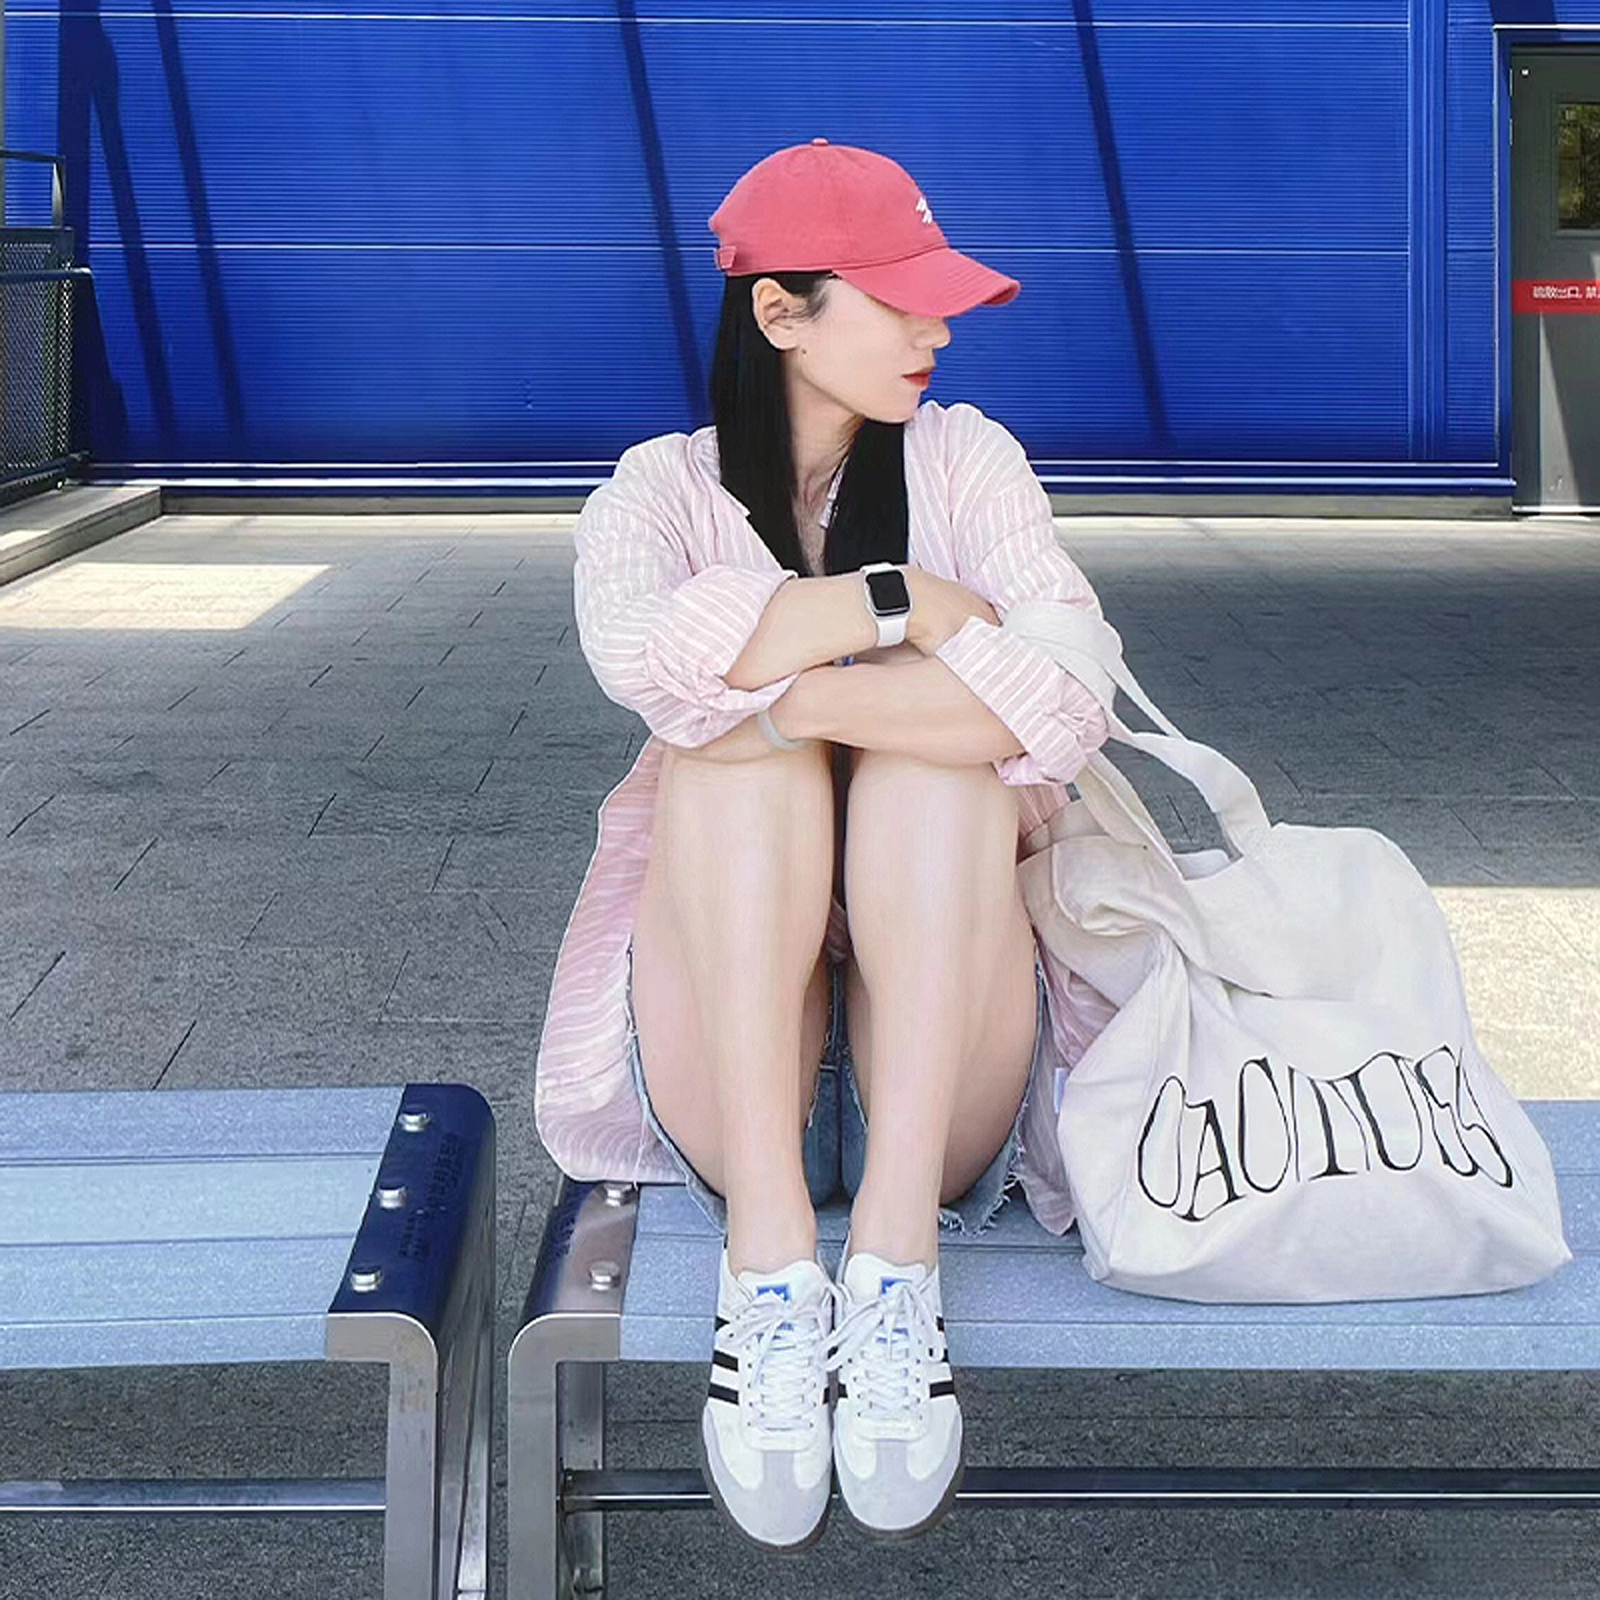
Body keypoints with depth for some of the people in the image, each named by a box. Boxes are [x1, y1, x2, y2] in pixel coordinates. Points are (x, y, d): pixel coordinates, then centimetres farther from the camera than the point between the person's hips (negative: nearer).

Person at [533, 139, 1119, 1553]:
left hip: (945, 1054, 1)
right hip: (725, 1061, 0)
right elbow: (644, 652, -23)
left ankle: (895, 1267, -36)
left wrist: (789, 689, -19)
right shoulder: (664, 489, 4)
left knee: (945, 757, -24)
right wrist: (902, 599, -15)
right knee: (731, 746, -25)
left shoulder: (965, 458, 6)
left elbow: (1066, 709, -15)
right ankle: (770, 1269, -35)